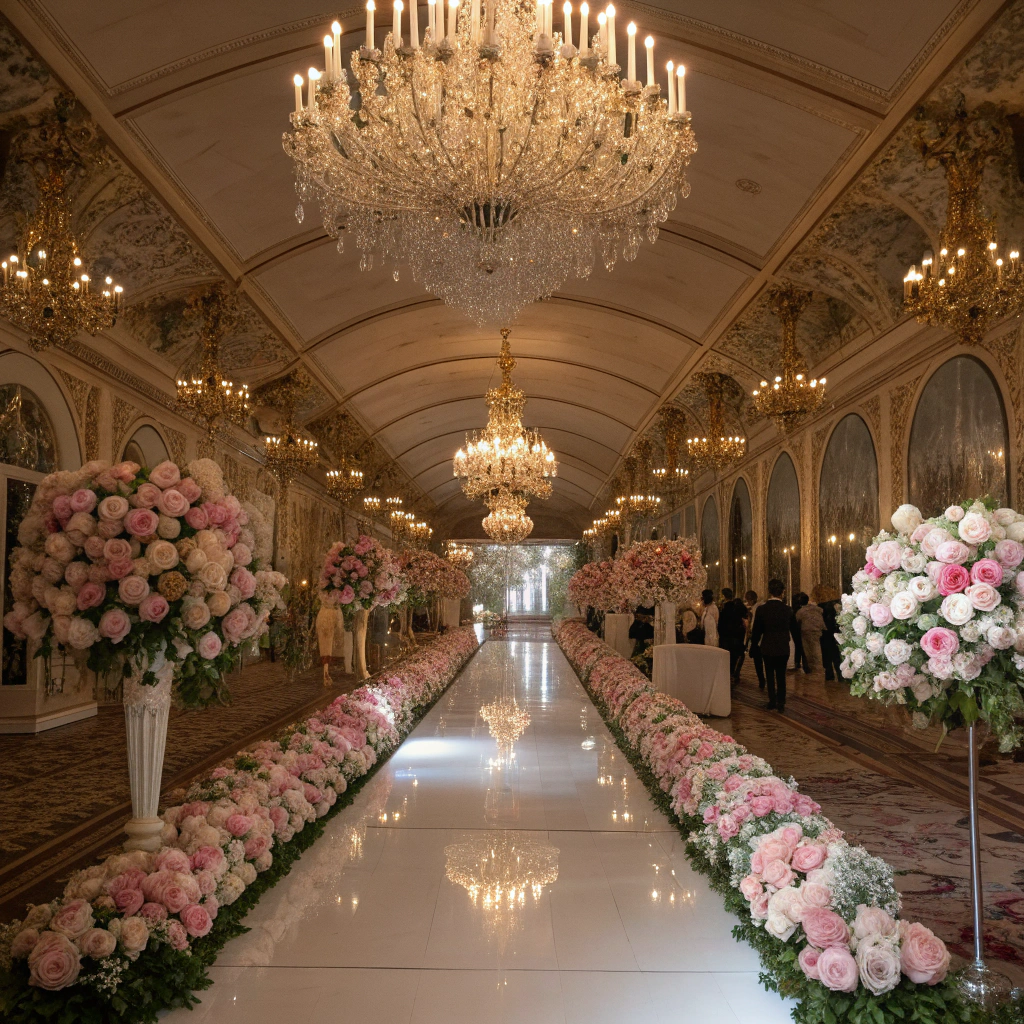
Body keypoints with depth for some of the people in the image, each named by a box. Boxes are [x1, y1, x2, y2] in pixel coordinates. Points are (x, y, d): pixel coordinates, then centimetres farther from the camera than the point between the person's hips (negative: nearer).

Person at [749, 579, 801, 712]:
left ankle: (772, 703, 12)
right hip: (783, 648, 1)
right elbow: (795, 630, 4)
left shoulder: (761, 609, -12)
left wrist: (754, 643, 12)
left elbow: (756, 631, -4)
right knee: (781, 675, 12)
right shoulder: (788, 609, -6)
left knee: (770, 675, 10)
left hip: (768, 647, -1)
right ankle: (781, 703, 11)